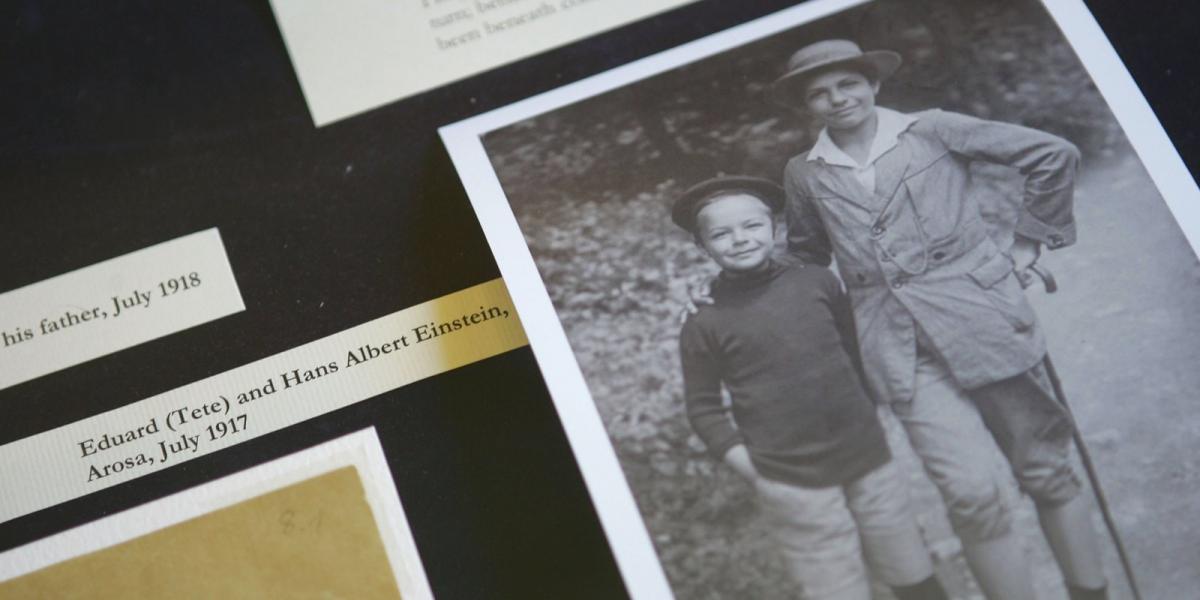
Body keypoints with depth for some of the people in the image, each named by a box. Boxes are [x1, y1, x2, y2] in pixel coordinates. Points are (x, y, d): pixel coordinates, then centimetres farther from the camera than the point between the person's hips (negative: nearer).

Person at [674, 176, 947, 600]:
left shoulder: (818, 283, 2)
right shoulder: (704, 326, -6)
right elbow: (704, 410, -1)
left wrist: (863, 416, 10)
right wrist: (752, 468, -9)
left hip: (868, 459, 3)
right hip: (793, 485, -3)